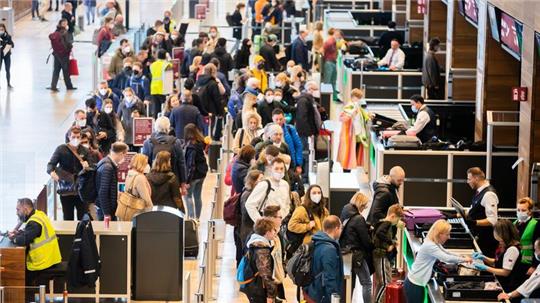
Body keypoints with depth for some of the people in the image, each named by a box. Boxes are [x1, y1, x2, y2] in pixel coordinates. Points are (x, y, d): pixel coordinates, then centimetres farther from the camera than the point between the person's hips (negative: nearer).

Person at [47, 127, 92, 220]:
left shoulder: (84, 151, 7)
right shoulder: (61, 149, -1)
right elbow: (51, 164, -6)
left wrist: (87, 165, -14)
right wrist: (52, 172, -28)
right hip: (66, 190, -2)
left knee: (83, 218, 0)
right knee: (68, 218, 2)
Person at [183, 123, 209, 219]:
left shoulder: (191, 146, -21)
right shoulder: (201, 143, 2)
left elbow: (191, 165, -21)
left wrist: (187, 180, -17)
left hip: (194, 174, -8)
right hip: (202, 173, 8)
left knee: (188, 195, 3)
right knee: (198, 196, 16)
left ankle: (191, 217, -4)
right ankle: (197, 217, 23)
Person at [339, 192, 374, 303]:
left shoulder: (344, 216, 6)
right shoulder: (358, 219, -16)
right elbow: (366, 240, -13)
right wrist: (373, 247, 6)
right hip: (357, 254, -8)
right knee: (366, 283, 0)